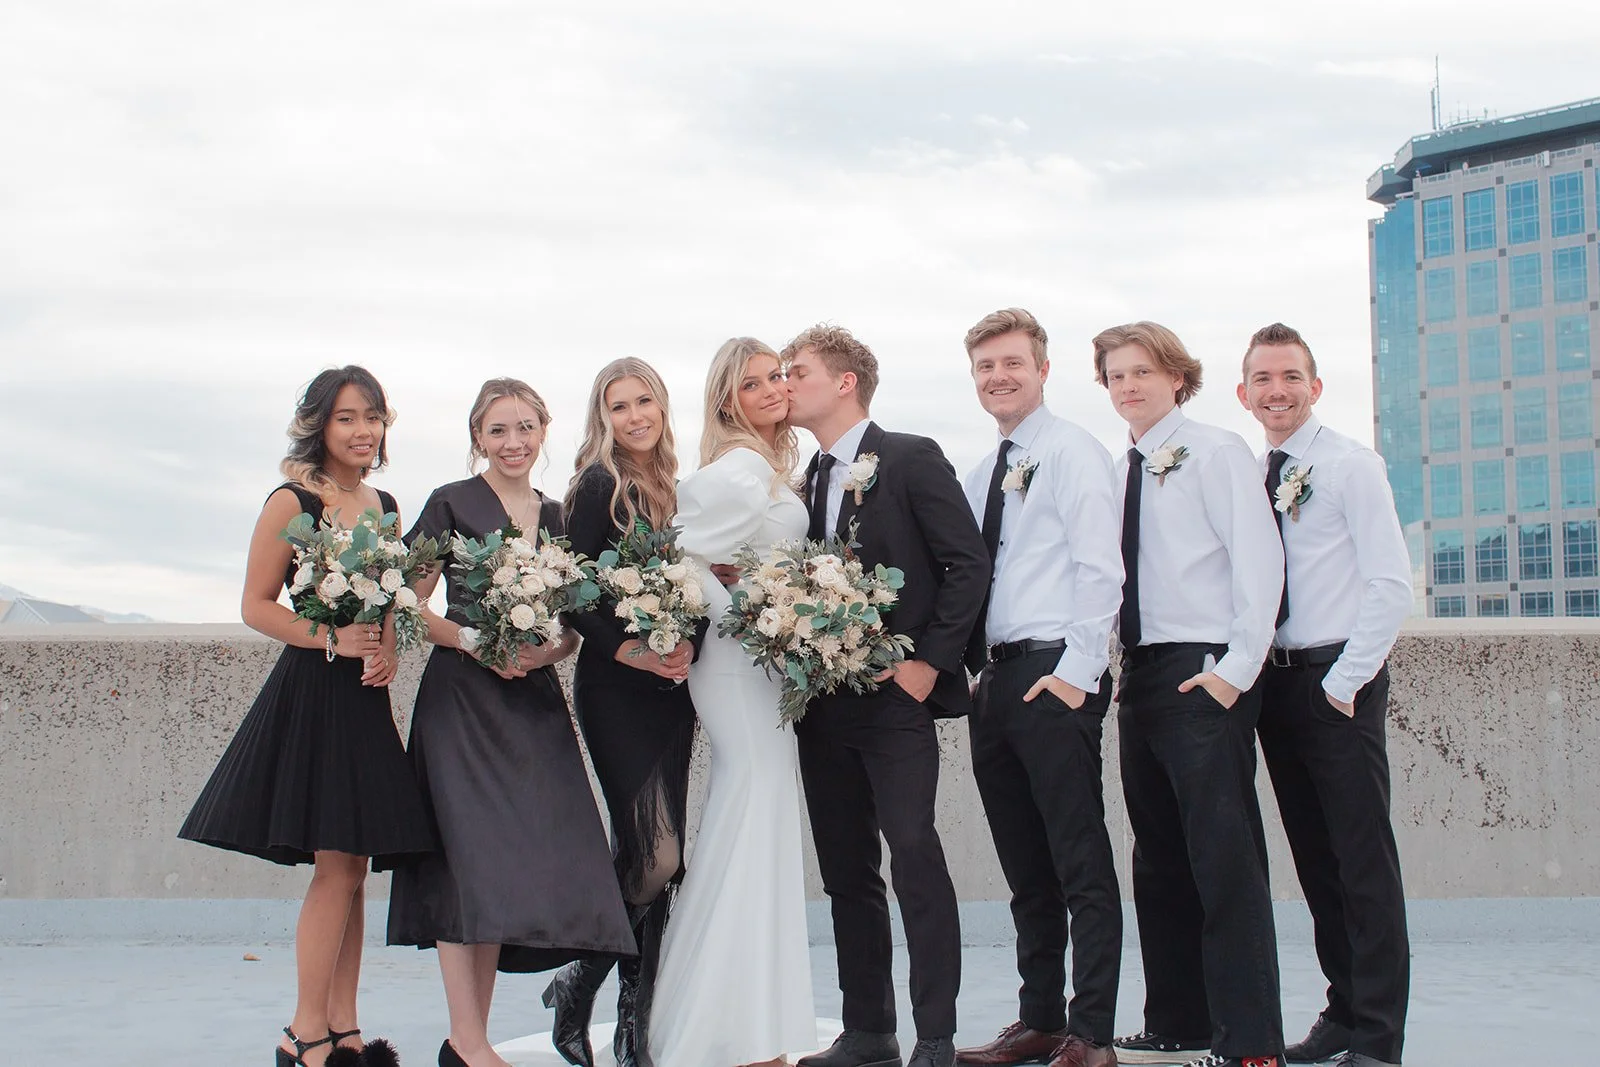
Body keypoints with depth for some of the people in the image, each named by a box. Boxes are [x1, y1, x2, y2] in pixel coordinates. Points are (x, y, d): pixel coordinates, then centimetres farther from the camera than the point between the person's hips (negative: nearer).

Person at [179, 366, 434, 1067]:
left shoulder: (384, 506, 13)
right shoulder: (293, 503, -6)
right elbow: (256, 606, -7)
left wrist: (388, 652, 1)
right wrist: (333, 640, -17)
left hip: (365, 699, 7)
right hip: (311, 694, -7)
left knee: (353, 867, 7)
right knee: (337, 866, -8)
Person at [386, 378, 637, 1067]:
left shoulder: (556, 517, 16)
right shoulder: (453, 505, 1)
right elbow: (411, 605, -2)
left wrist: (552, 648, -4)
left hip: (535, 702, 5)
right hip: (464, 696, -5)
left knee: (522, 865, 2)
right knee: (471, 860, -9)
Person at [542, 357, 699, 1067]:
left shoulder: (676, 490, 13)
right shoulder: (599, 488, -5)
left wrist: (687, 645, 0)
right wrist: (633, 651, -19)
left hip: (672, 689, 6)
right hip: (615, 689, -6)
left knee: (657, 860, 6)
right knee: (654, 855, -13)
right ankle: (577, 988, 8)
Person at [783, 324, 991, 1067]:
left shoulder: (911, 459, -3)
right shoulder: (807, 483, 16)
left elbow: (968, 563, -9)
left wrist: (930, 660, -13)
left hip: (894, 698, -7)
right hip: (824, 705, 7)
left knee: (914, 857, -10)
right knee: (845, 872, 9)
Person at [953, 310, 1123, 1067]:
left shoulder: (1072, 452, -4)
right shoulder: (981, 476, 19)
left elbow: (1100, 569, -13)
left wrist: (1076, 673, -18)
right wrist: (971, 670, 7)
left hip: (1055, 676, -8)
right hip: (993, 681, 8)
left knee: (1082, 864, -4)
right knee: (1025, 869, 12)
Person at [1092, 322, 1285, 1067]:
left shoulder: (1216, 452, -4)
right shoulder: (1119, 471, 16)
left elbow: (1259, 560, -11)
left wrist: (1236, 669, -16)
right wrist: (1113, 665, 8)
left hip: (1206, 676, -7)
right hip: (1141, 673, 7)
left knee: (1224, 857, -8)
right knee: (1159, 858, 11)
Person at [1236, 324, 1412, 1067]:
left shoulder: (1350, 465, -5)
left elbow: (1391, 585, -11)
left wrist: (1343, 682, -13)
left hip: (1338, 682, -6)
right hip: (1276, 683, 6)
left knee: (1363, 858, -4)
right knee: (1314, 857, 10)